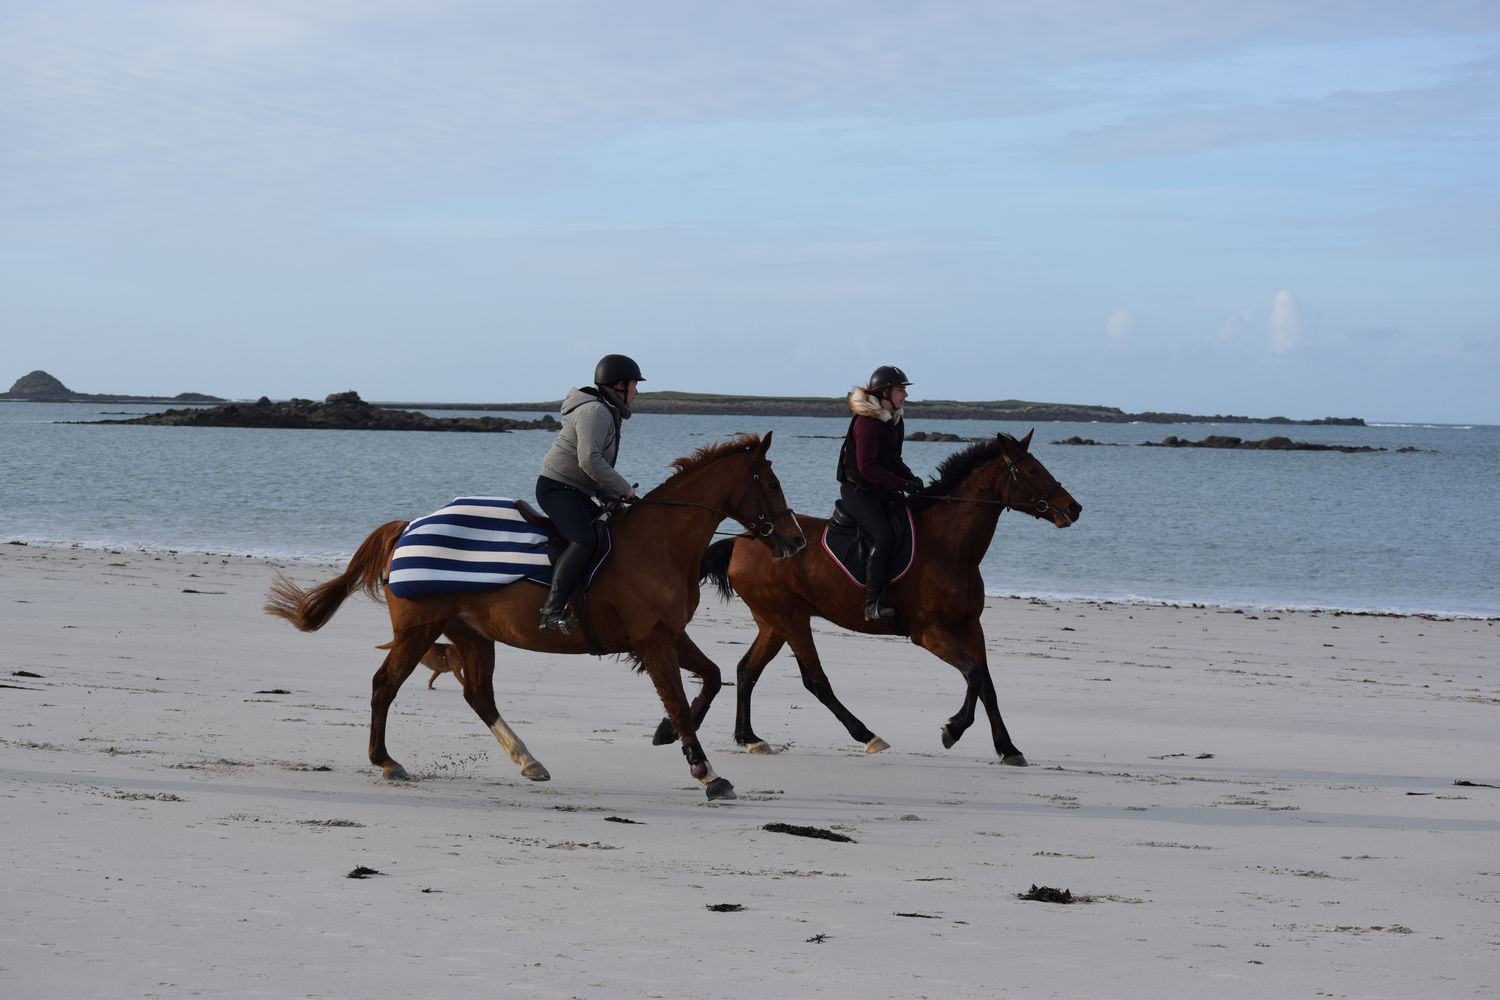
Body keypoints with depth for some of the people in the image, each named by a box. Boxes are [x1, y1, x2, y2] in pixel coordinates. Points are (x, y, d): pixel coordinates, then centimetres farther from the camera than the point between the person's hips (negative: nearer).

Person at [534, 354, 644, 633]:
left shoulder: (607, 413, 20)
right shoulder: (595, 411, -15)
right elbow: (589, 460, -26)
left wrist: (610, 496, 12)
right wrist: (623, 489, -17)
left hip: (576, 493, 11)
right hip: (557, 487, -11)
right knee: (583, 542, -30)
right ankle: (553, 611, -36)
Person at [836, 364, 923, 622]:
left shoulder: (894, 422, 11)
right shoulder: (868, 422, -18)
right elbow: (867, 468, -22)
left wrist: (910, 477, 2)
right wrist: (902, 484, -23)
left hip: (883, 490, 9)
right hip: (858, 491, -9)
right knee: (883, 537, -25)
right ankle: (873, 604, -24)